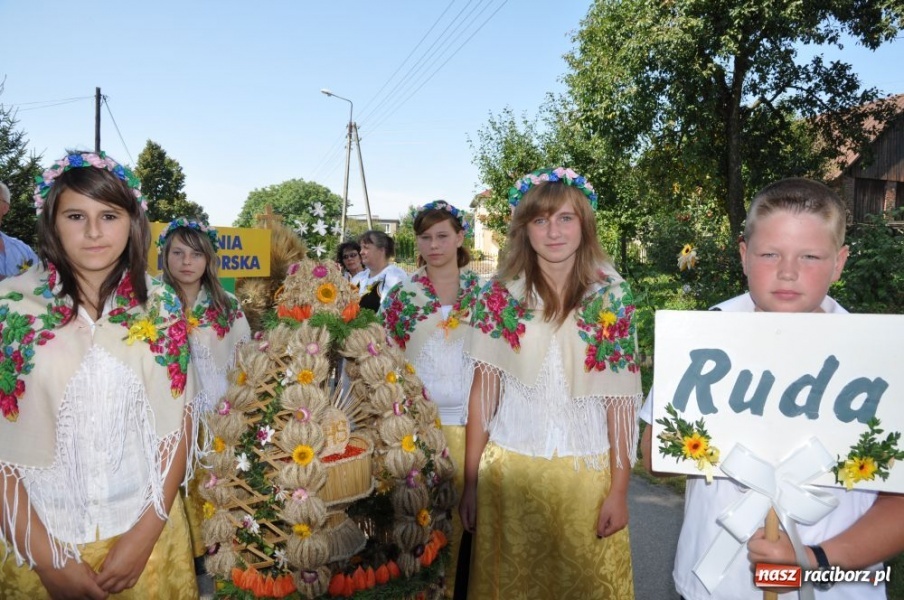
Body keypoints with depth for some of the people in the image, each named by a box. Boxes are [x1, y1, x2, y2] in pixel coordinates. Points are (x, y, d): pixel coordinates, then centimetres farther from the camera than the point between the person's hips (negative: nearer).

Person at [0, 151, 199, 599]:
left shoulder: (161, 306, -3)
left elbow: (180, 422, -1)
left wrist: (145, 533, -6)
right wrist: (47, 558, -10)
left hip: (146, 533, 2)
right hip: (42, 540, -1)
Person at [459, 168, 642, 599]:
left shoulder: (612, 297, -4)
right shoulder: (500, 295, -3)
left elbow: (620, 399, -3)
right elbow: (484, 391, 1)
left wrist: (619, 489, -4)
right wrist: (470, 482, 1)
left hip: (586, 469, 0)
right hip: (510, 466, 1)